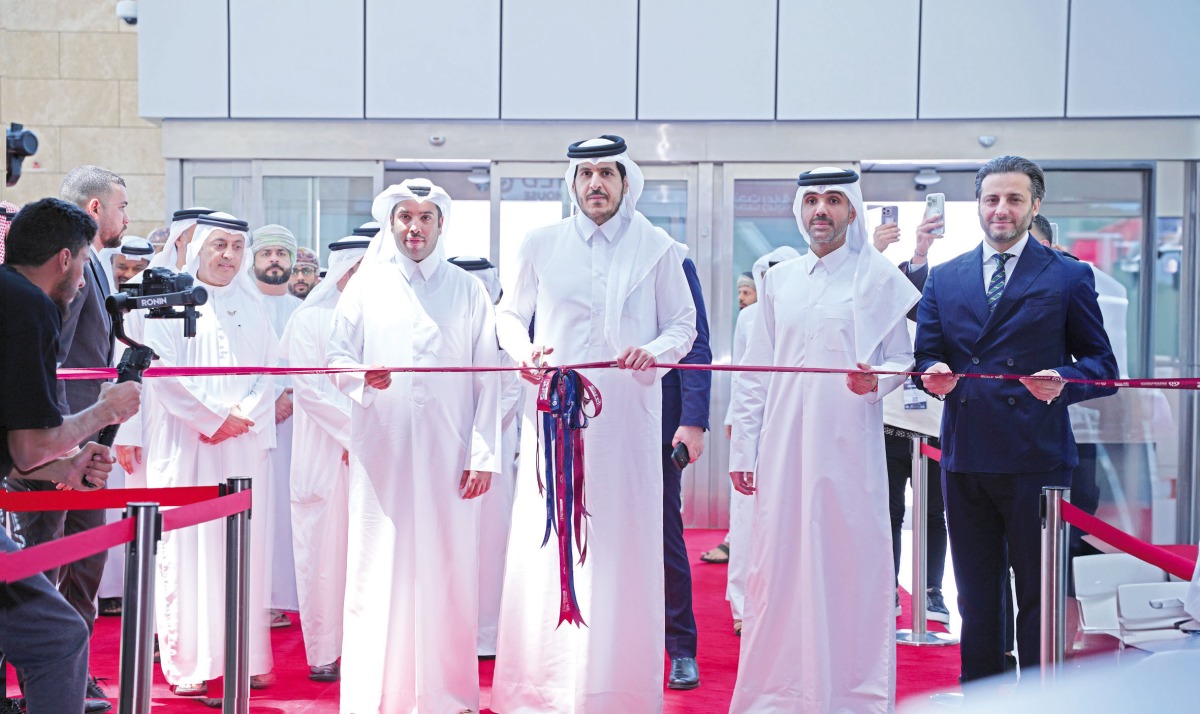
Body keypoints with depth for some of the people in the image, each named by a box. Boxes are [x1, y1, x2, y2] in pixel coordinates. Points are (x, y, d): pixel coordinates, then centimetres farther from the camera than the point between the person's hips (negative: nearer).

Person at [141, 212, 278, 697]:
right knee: (186, 549, -4)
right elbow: (162, 373, -6)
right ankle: (187, 664, 0)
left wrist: (241, 416, -6)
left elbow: (268, 373, 10)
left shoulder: (253, 307, 14)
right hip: (186, 445, -3)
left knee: (244, 549, 2)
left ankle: (248, 657, 7)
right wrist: (213, 418, -10)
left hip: (244, 446, 3)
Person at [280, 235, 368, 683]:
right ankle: (324, 652, 5)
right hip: (325, 455, -3)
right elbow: (310, 387, -5)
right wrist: (354, 432, -10)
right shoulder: (309, 320, 3)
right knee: (326, 549, -1)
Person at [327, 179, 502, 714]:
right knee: (379, 567, -1)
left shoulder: (468, 291, 10)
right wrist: (361, 376, -14)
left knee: (447, 569, 0)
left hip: (448, 456, 0)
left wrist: (484, 455, -2)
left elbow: (487, 380, 6)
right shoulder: (365, 287, 12)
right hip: (381, 453, 0)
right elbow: (337, 354, 10)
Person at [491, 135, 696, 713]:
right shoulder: (540, 246, 9)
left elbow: (684, 325, 10)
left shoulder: (658, 250, 6)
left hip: (627, 420, -1)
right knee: (545, 545, -1)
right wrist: (524, 351, -3)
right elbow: (509, 314, 18)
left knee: (622, 546, 0)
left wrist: (657, 350, -11)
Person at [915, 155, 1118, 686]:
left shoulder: (1069, 277, 3)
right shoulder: (944, 278, 12)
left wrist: (1063, 380, -19)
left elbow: (1101, 364, 2)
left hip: (1035, 458, -3)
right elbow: (925, 356, 11)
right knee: (976, 597, 13)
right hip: (964, 457, 4)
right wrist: (934, 375, -12)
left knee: (1038, 597, 2)